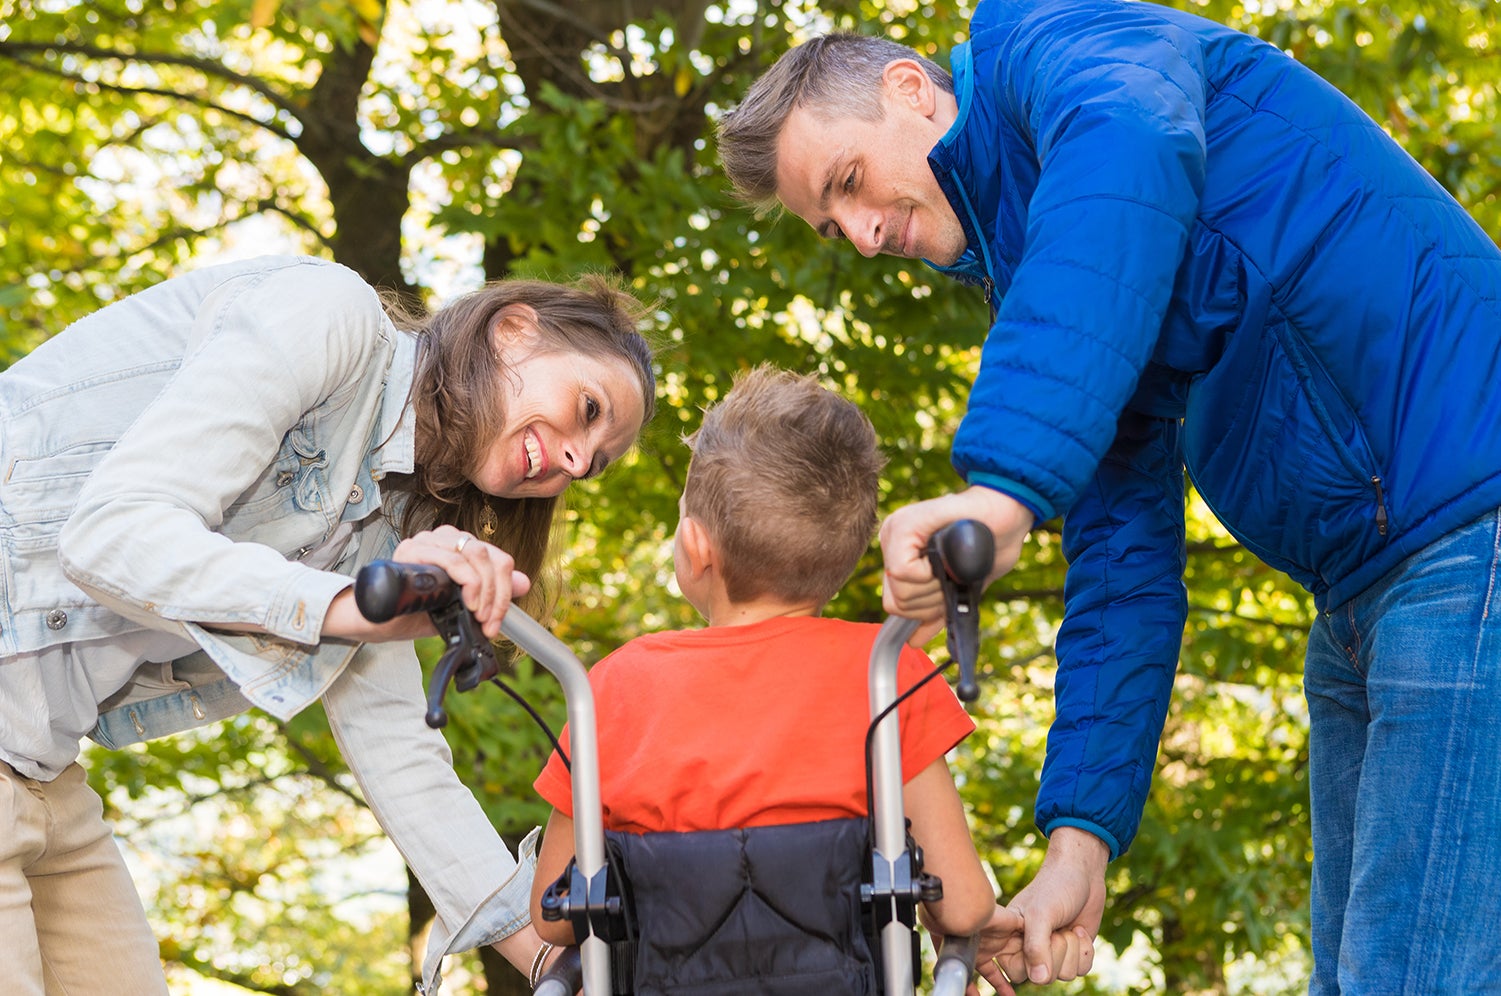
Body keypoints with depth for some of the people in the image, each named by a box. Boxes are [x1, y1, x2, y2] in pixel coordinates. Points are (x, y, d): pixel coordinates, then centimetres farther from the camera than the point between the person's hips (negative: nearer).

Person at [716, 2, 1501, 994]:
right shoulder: (1029, 283, 21)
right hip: (1365, 598, 10)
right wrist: (1079, 835, 8)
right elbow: (1123, 565, 17)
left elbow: (1129, 156, -30)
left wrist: (1006, 480, -39)